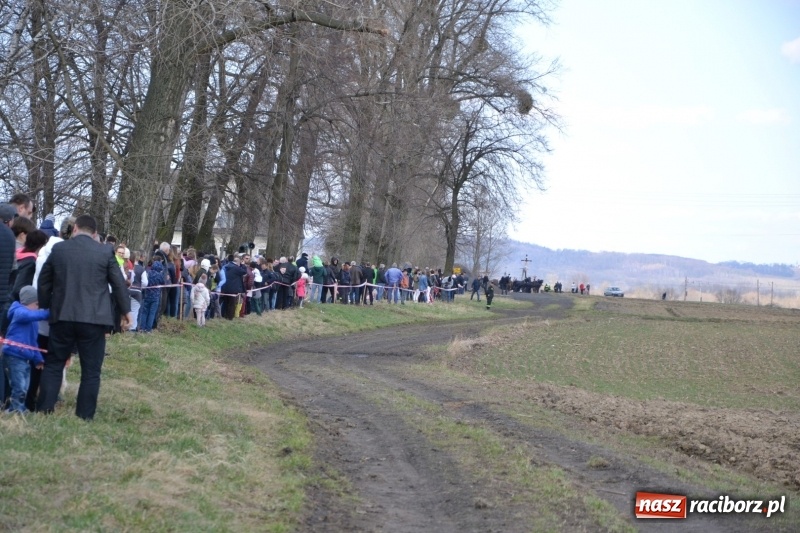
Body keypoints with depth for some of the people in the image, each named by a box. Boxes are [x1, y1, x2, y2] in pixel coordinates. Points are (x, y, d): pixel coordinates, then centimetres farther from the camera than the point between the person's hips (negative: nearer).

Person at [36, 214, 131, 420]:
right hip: (93, 319, -2)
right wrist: (125, 311, 15)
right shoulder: (105, 252, -1)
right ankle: (85, 417, 5)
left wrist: (45, 307, 25)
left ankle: (44, 411, 10)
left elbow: (44, 282, 12)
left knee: (53, 364, 13)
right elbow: (118, 283, 4)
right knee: (91, 370, 6)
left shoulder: (58, 249, 5)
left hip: (62, 317, 2)